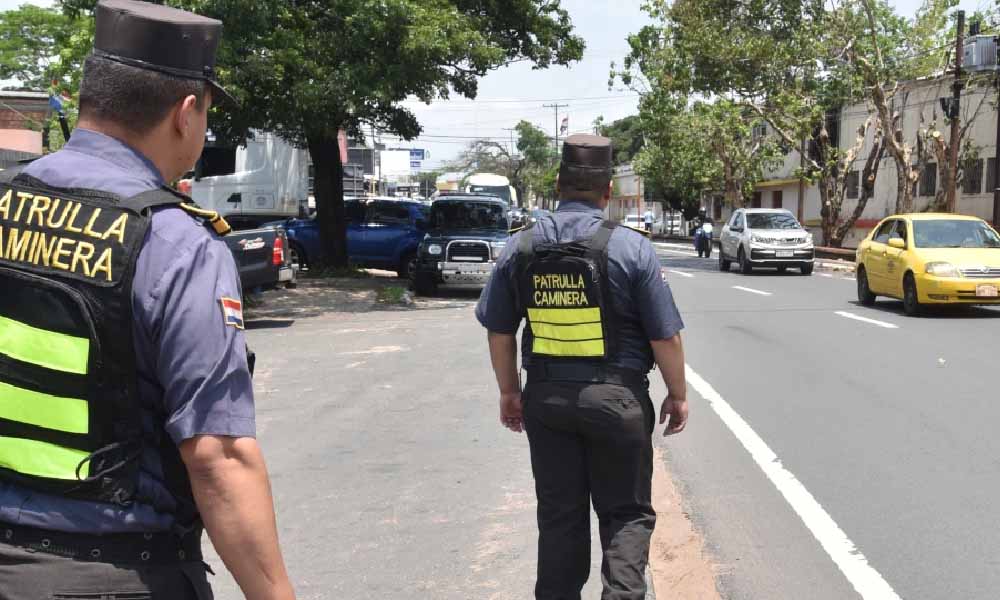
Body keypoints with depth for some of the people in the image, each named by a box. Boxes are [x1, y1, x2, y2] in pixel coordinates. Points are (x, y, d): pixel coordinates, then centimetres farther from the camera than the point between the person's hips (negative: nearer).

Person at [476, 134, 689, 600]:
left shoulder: (520, 246, 0)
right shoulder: (631, 246, -9)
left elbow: (499, 331, 5)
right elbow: (665, 336, -7)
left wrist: (509, 391, 16)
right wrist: (678, 395, 6)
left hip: (546, 399, 3)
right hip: (617, 398, -3)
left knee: (558, 516, 14)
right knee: (626, 513, 11)